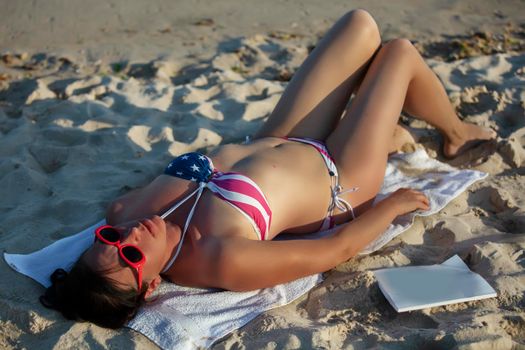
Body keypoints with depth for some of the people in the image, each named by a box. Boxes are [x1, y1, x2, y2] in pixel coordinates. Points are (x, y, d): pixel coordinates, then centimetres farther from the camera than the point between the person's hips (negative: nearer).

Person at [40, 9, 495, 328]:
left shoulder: (123, 216, -24)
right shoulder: (224, 261, -41)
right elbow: (338, 248, -28)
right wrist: (392, 205, -13)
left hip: (276, 144, 6)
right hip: (338, 180, -6)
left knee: (360, 24, 11)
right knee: (399, 50, 8)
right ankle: (456, 132, 44)